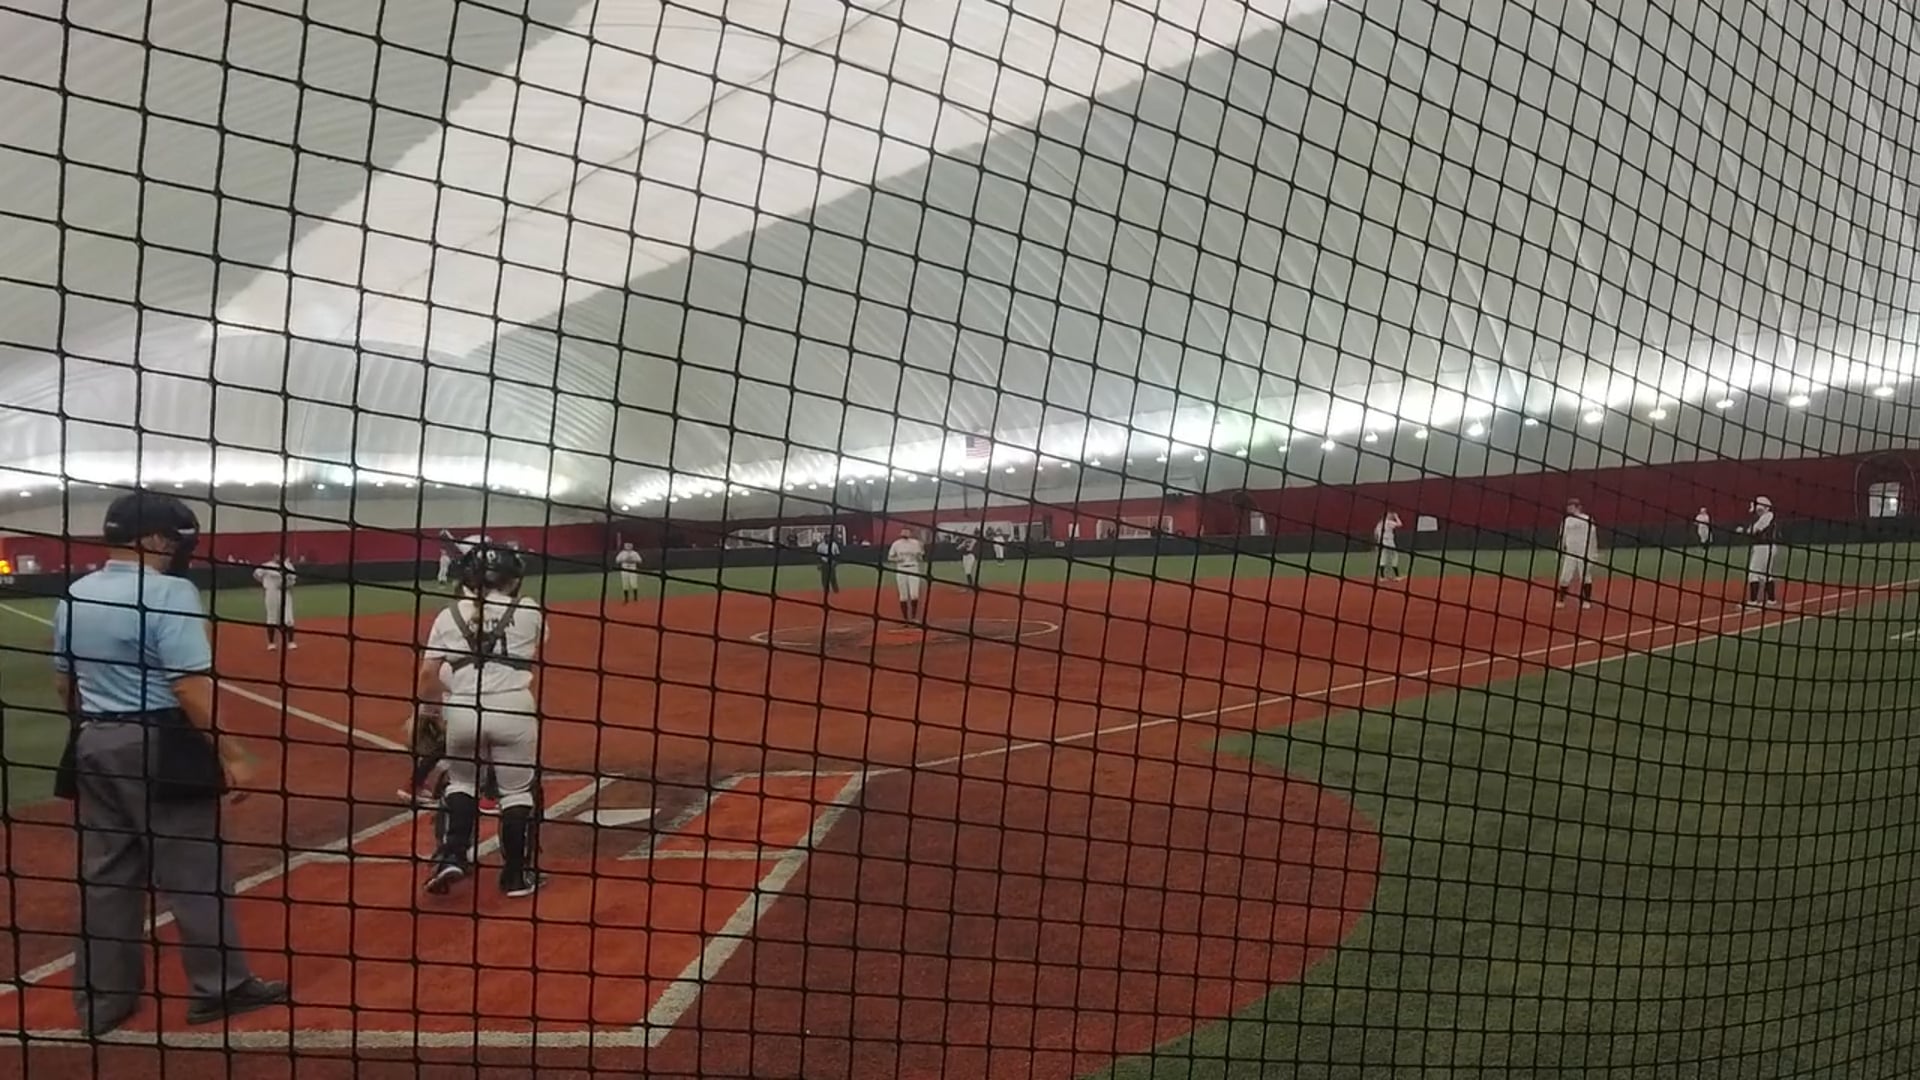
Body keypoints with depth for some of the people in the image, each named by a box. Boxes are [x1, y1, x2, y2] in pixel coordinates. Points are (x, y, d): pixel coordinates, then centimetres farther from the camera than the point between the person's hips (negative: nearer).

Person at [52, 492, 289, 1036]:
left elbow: (65, 683, 17)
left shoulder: (73, 598, 8)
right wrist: (231, 754, -18)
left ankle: (102, 1000, 21)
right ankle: (219, 988, 12)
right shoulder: (168, 592, -16)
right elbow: (189, 686, -22)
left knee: (105, 875, 14)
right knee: (196, 872, 3)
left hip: (93, 749, 8)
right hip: (161, 749, -8)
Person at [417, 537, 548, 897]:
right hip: (514, 709, -1)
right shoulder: (529, 612, 4)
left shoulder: (448, 616, 6)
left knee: (461, 782, 25)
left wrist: (427, 710, 21)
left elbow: (427, 675, 5)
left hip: (462, 711, 2)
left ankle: (451, 857, 14)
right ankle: (517, 874, 17)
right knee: (519, 790, 12)